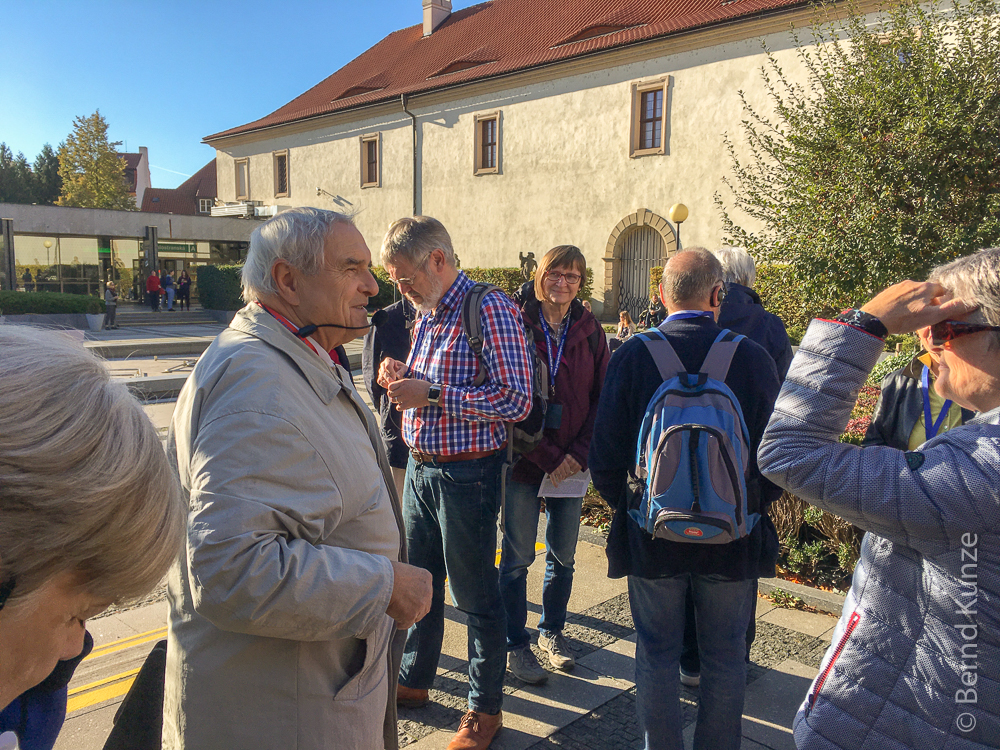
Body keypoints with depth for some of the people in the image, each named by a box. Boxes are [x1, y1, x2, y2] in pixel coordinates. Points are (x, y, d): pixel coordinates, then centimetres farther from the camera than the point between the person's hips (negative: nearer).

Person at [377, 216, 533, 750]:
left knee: (475, 596, 7)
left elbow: (516, 401, -22)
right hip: (420, 468, 8)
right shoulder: (426, 314, 11)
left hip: (466, 475, -8)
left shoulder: (489, 308, -15)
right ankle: (413, 680, 40)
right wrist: (402, 378, -1)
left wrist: (431, 394, -24)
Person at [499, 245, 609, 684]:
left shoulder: (590, 332, 3)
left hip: (573, 464, 3)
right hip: (524, 462, -3)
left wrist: (578, 455, -8)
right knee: (518, 557, 6)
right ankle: (515, 645, 22)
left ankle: (552, 631, 34)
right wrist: (548, 456, -14)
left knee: (563, 555, 14)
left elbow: (603, 399, 3)